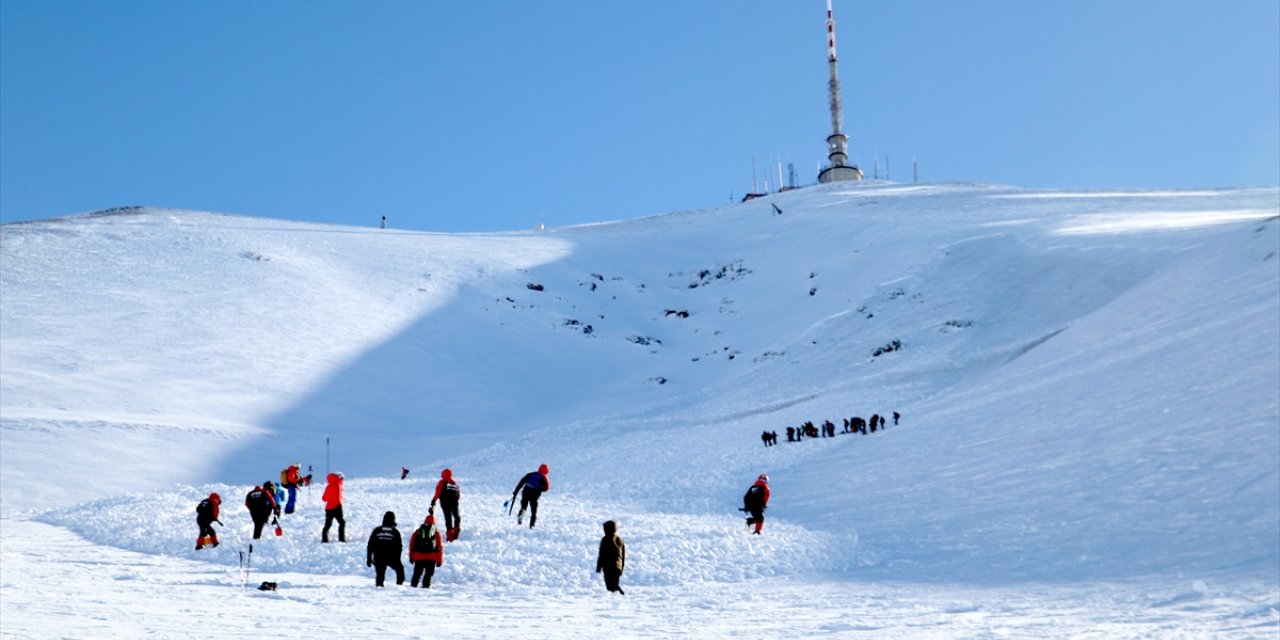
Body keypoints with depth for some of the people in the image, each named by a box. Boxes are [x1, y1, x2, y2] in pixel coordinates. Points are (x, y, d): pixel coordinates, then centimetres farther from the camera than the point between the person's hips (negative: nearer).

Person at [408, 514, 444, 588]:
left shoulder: (418, 532, 9)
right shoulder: (436, 533, 4)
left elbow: (412, 545, 9)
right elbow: (439, 547, 3)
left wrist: (411, 557, 16)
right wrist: (439, 560, 8)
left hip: (418, 557, 2)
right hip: (431, 558, -2)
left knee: (417, 574, 11)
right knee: (428, 574, 3)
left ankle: (413, 585, 7)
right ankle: (426, 585, -7)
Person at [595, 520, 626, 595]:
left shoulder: (605, 539, -8)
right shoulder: (620, 539, 13)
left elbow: (601, 555, -10)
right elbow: (624, 555, 18)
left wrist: (598, 567, -5)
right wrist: (622, 567, 24)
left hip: (609, 567, -7)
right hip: (618, 566, 7)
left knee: (610, 586, -7)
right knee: (615, 585, 16)